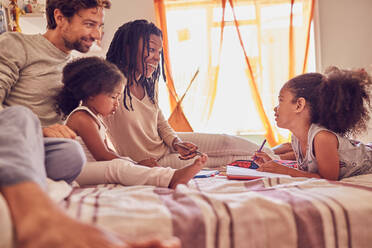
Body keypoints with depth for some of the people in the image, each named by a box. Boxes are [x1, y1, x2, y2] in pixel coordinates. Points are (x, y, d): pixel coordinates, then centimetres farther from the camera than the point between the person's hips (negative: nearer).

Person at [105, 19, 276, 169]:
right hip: (153, 162, -7)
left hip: (166, 145, 7)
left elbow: (161, 122, 11)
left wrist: (176, 142, -9)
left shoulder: (149, 82, 1)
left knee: (225, 142, 0)